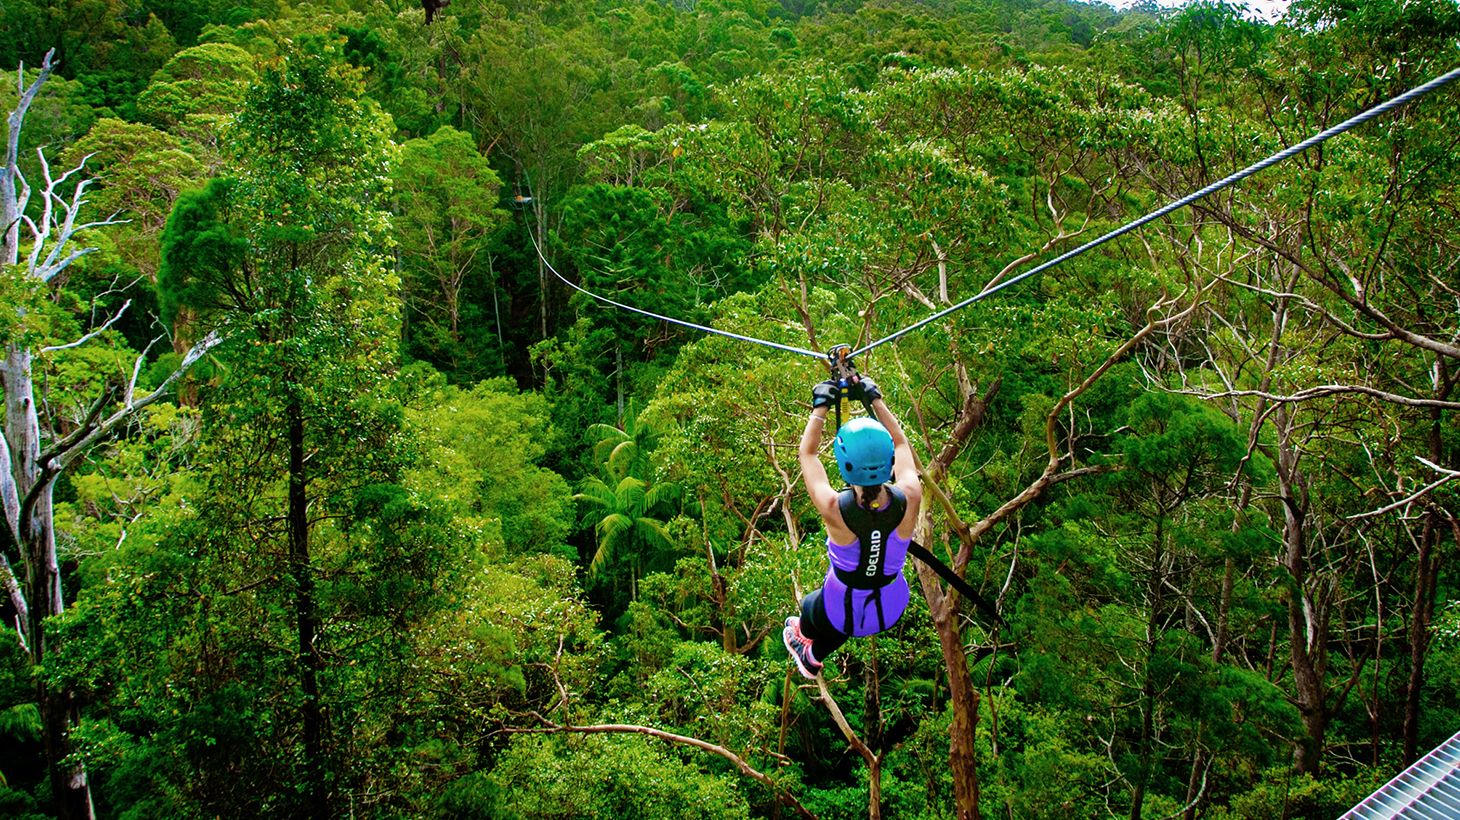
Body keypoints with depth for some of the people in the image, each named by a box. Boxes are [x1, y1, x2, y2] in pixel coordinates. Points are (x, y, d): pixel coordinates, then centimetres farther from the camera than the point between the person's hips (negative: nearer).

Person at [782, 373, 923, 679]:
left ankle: (801, 636, 68)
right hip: (892, 610, 3)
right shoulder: (909, 499, -29)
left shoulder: (834, 510, -34)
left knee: (811, 606, 34)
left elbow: (807, 453, -15)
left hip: (844, 614, -2)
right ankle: (813, 658, 65)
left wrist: (821, 406, -5)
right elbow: (900, 443, -8)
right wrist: (874, 399, 1)